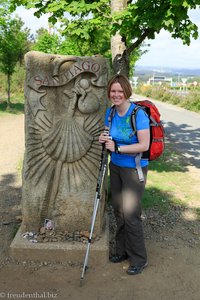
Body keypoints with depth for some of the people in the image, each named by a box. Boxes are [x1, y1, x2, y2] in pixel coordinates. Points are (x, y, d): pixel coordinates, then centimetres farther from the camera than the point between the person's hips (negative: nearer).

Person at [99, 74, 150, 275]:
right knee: (118, 210, 14)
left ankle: (139, 259, 16)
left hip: (134, 169, -7)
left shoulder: (138, 114, -19)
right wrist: (103, 139, -9)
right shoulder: (110, 112, 1)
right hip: (115, 166, 7)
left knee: (130, 214, -4)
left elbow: (144, 145, -23)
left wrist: (117, 148, -26)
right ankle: (123, 250, 34)